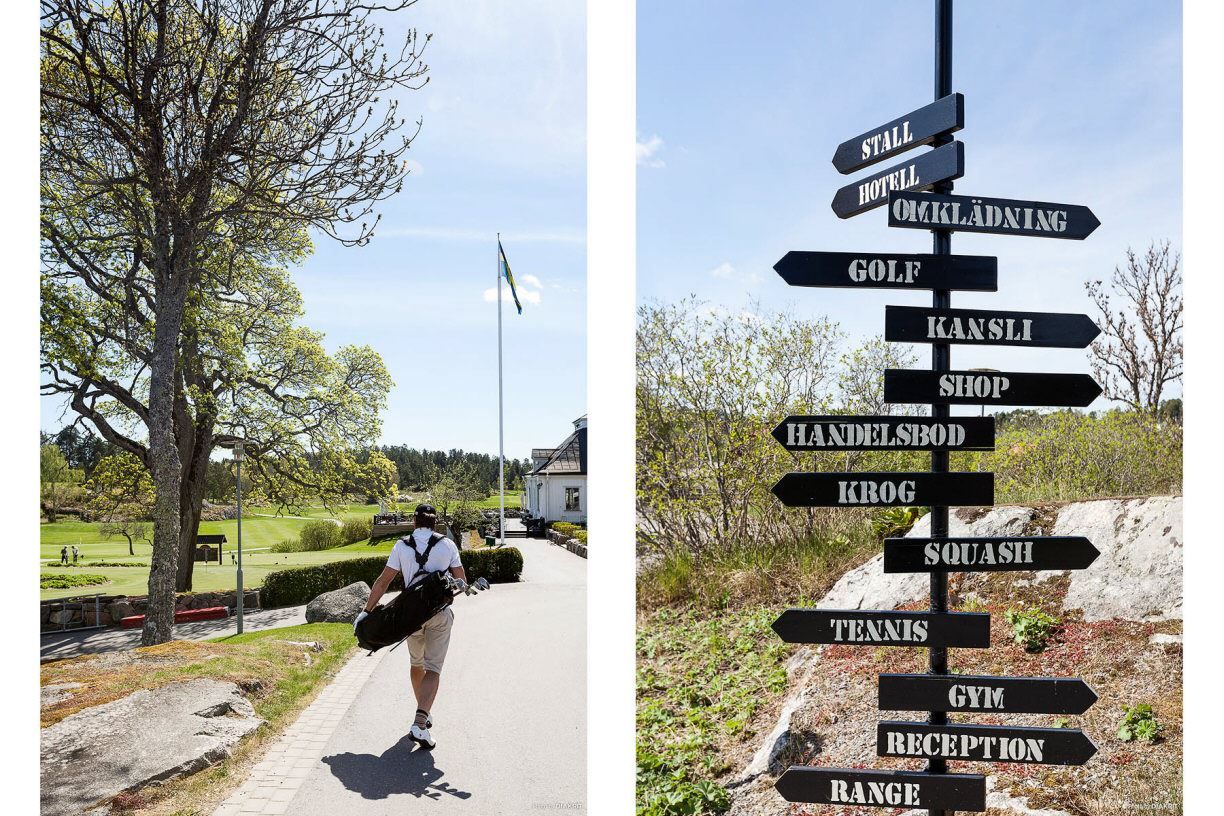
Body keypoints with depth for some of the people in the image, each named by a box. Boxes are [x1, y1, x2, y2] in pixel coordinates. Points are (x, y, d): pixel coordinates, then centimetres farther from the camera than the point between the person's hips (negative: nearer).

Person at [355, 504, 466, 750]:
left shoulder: (402, 546, 0)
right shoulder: (447, 545, -1)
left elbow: (383, 581, -2)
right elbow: (462, 582, 1)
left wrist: (366, 611, 4)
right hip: (440, 613, -2)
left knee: (417, 664, 22)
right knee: (433, 669, -1)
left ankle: (423, 715, 34)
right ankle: (420, 724, -16)